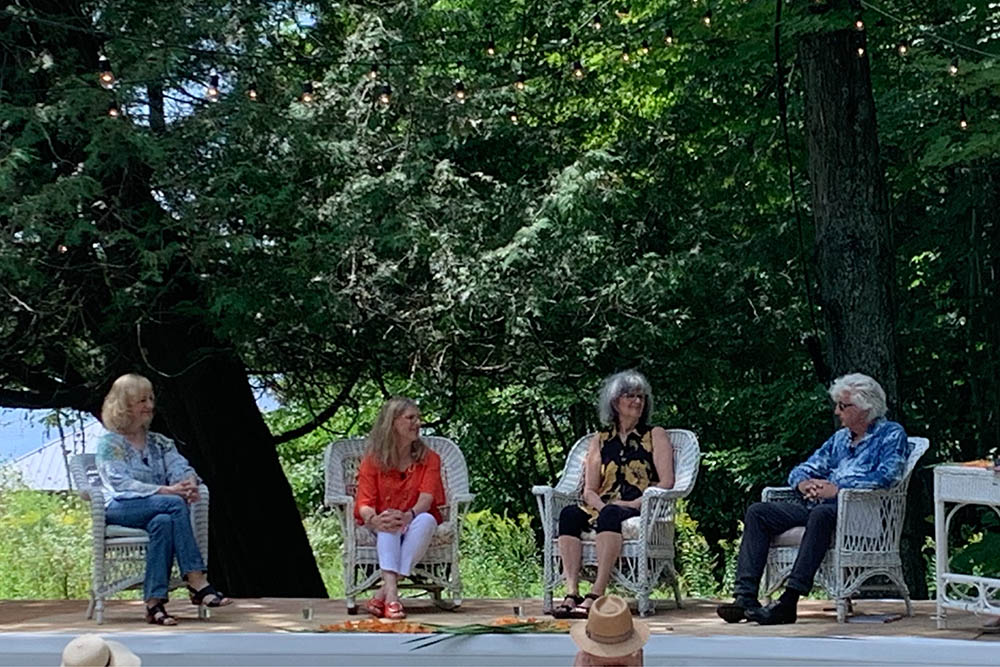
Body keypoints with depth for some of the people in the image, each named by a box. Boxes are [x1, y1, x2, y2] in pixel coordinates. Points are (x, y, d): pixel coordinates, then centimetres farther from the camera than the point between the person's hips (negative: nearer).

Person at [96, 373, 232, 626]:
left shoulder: (160, 443, 21)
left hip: (156, 511, 4)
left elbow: (181, 468, 4)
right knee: (175, 504, -32)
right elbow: (121, 484, -12)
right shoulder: (109, 443, 4)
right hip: (119, 510, -4)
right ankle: (197, 582, -37)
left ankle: (154, 603, -42)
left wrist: (190, 485, -23)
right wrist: (167, 491, -24)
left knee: (163, 522, -36)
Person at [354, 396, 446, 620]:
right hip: (383, 530, 0)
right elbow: (364, 503, -11)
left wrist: (409, 515, -39)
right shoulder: (373, 460, -1)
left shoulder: (429, 458, 1)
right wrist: (373, 519, -37)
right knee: (388, 519, -35)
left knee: (427, 519, -34)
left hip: (414, 525, 0)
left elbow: (427, 497, -15)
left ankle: (383, 593, -41)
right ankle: (392, 593, -53)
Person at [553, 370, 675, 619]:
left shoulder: (655, 435, 12)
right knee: (569, 514, -28)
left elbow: (666, 482, 0)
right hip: (602, 509, 4)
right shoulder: (600, 440, 20)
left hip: (642, 513, -4)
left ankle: (596, 594, -46)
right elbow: (589, 490, 12)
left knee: (611, 515, -37)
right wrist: (601, 505, -11)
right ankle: (571, 593, -38)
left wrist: (633, 504, -13)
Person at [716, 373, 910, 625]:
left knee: (822, 513, -39)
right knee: (758, 512, -8)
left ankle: (788, 601, -41)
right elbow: (801, 470, 25)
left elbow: (886, 477, -12)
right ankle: (745, 597, -19)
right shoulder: (840, 438, 27)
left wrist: (837, 489, -15)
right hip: (817, 506, 8)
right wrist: (804, 483, 0)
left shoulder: (891, 434, 6)